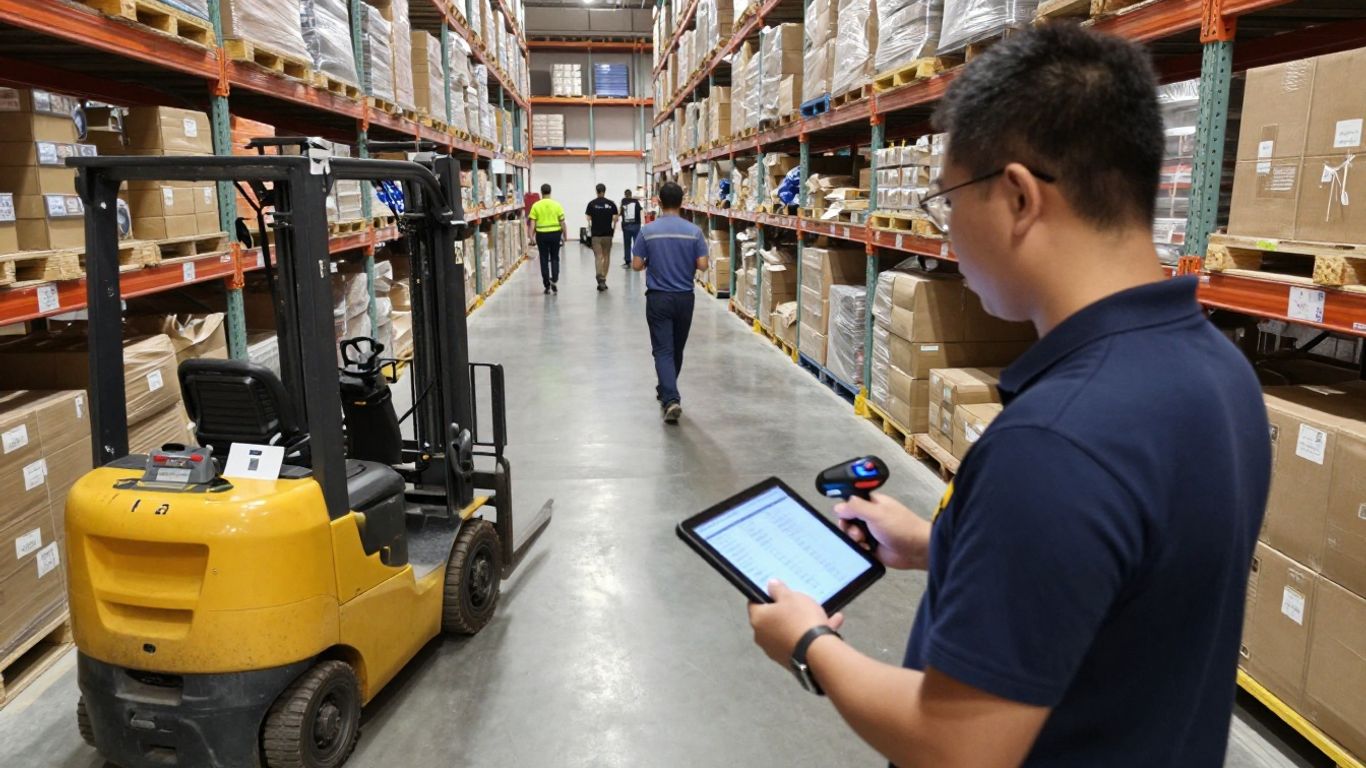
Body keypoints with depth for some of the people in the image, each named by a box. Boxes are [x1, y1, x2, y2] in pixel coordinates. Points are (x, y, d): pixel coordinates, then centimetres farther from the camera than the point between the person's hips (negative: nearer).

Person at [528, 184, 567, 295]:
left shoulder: (536, 206, -3)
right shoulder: (557, 205, -2)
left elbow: (532, 222, -7)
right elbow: (562, 222, -2)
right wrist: (565, 236, 6)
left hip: (541, 234, 0)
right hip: (555, 233, 0)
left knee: (544, 260, 7)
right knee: (554, 258, 14)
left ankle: (547, 285, 10)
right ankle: (554, 280, -5)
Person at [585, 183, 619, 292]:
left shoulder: (591, 203, -3)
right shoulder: (611, 204, 0)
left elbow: (589, 219, -6)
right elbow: (615, 219, -5)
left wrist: (590, 230, 9)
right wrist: (613, 230, 9)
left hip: (596, 234, -1)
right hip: (608, 234, 1)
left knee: (598, 256, -5)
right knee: (606, 256, 12)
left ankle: (600, 277, -27)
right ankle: (603, 280, 16)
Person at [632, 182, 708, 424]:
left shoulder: (648, 231, -7)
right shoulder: (694, 231, -5)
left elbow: (636, 265, -5)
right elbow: (702, 265, -7)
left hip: (658, 298, -2)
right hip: (684, 298, 2)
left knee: (663, 350, -3)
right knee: (677, 349, 18)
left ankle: (671, 400, -19)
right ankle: (667, 391, 35)